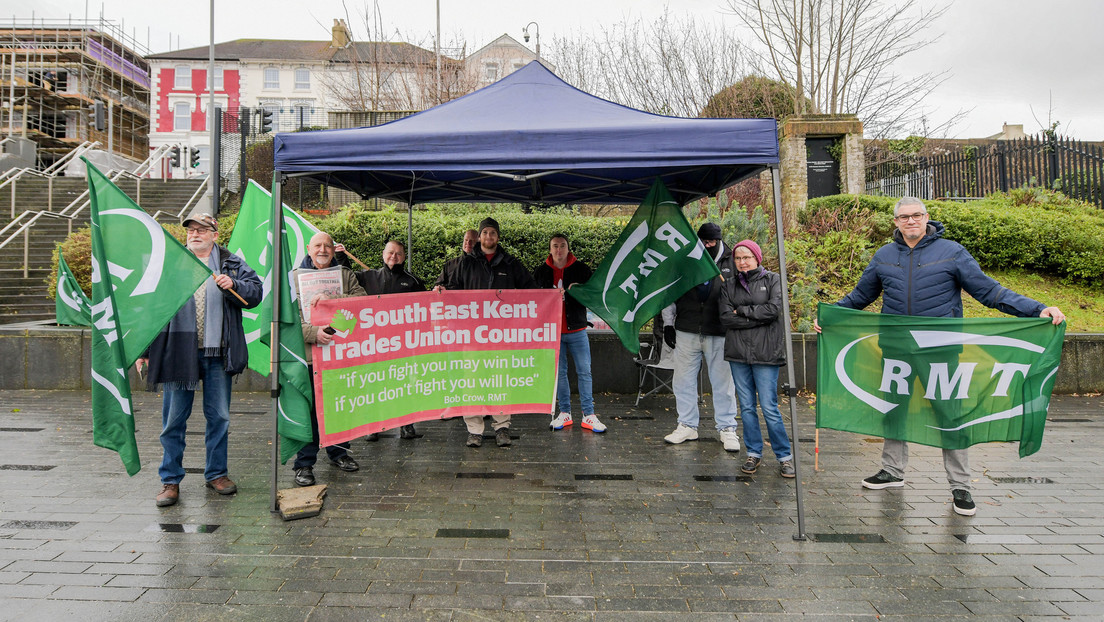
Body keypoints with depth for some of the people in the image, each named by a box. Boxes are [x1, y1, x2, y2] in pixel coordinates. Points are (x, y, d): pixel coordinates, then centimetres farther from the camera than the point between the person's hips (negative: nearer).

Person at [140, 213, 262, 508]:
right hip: (178, 352, 0)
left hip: (217, 354, 1)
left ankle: (216, 473, 24)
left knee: (219, 417, 9)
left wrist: (233, 285, -18)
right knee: (174, 419, 4)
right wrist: (145, 350, 5)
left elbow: (255, 293, 2)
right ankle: (170, 480, 16)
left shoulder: (232, 264, 8)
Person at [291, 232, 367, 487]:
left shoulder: (346, 275, 10)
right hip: (308, 353, -2)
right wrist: (313, 332, -20)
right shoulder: (294, 277, 6)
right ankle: (304, 463, 9)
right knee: (308, 408, -1)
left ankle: (338, 452, 29)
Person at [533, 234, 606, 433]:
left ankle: (588, 415, 6)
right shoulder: (541, 272, 6)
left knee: (584, 372, -1)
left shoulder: (582, 269, 2)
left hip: (577, 330, -1)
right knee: (559, 373, 6)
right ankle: (564, 413, 17)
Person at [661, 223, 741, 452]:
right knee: (683, 380, 8)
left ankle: (727, 429, 16)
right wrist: (668, 323, 8)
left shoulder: (730, 262, 1)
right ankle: (687, 426, 21)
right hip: (687, 332, 2)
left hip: (719, 334, -2)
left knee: (723, 382, 3)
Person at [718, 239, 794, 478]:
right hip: (737, 352, 3)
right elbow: (726, 317, -2)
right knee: (746, 406, 8)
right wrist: (757, 317, -8)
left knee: (769, 407, -4)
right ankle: (753, 453, 20)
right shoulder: (729, 285, 10)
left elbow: (773, 309, -11)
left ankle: (784, 456, 9)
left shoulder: (772, 280, 4)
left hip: (766, 352, -3)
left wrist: (742, 310, -6)